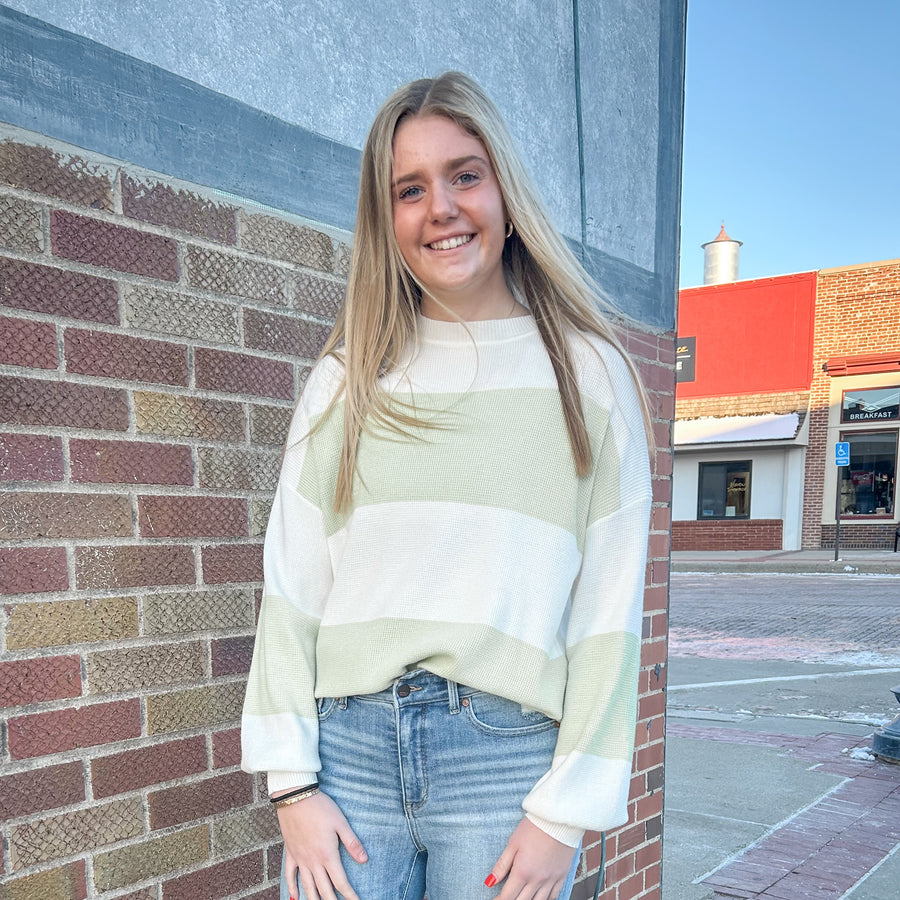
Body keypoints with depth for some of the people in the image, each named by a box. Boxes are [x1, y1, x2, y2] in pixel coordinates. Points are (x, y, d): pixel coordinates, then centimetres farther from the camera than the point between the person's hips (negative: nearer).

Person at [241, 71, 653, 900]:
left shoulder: (588, 373, 0)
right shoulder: (347, 379, 6)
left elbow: (609, 610, -2)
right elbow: (291, 584, 4)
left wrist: (566, 812, -5)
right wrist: (293, 783, -1)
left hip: (507, 748, -1)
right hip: (350, 739, 2)